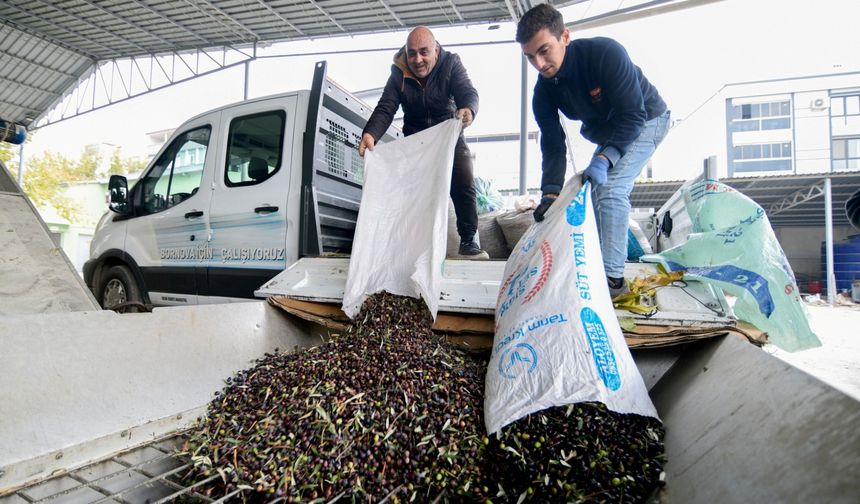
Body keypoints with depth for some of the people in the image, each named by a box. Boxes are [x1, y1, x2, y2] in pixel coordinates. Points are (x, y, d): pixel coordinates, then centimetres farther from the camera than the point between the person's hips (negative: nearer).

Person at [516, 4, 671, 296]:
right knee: (594, 191, 8)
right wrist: (550, 192, -25)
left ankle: (613, 276, -19)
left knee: (609, 188, -24)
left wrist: (604, 158, -44)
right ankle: (594, 266, 23)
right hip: (608, 134, 7)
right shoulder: (544, 90, -15)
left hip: (645, 122, -7)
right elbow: (552, 143, -14)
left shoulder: (606, 53, -33)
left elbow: (633, 117, -32)